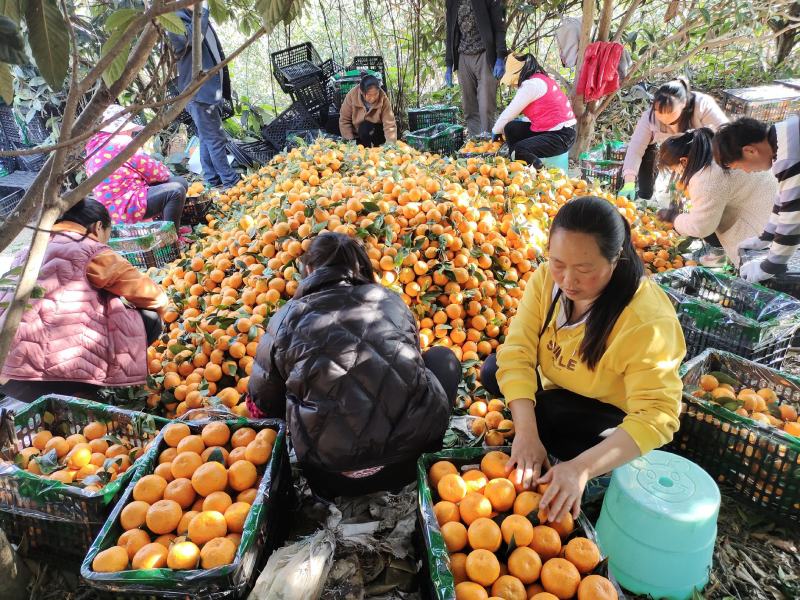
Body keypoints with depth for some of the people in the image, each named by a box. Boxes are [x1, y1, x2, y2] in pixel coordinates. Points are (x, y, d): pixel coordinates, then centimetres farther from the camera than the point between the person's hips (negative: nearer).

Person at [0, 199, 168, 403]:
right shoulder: (91, 251, 2)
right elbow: (154, 297, 6)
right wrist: (158, 309, 30)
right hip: (57, 373, -8)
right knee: (148, 320, 5)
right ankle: (85, 395, 5)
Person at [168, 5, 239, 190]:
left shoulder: (200, 19, 17)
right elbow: (191, 37, -31)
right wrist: (203, 11, -24)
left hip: (209, 90, 9)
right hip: (199, 92, -9)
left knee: (208, 138, 13)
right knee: (215, 138, -5)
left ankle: (213, 179, 20)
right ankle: (230, 181, -1)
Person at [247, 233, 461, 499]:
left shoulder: (288, 317, 8)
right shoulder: (392, 300, 13)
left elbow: (262, 403, 15)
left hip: (330, 468, 0)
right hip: (411, 438, 1)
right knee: (443, 357, 27)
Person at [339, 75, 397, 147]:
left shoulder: (383, 99, -22)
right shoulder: (352, 95, -21)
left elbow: (389, 125, -26)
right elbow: (344, 120, -14)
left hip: (377, 134, -1)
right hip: (357, 137, 1)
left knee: (365, 127, -29)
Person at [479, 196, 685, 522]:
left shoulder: (648, 319, -34)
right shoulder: (546, 279, -20)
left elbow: (656, 416, -35)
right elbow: (517, 352, -24)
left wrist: (582, 467, -47)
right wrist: (526, 432, -36)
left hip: (611, 418, -5)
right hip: (558, 392, 5)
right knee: (494, 370, -13)